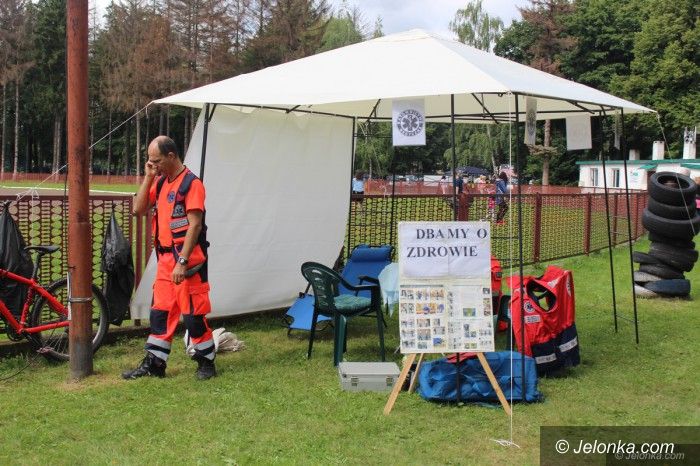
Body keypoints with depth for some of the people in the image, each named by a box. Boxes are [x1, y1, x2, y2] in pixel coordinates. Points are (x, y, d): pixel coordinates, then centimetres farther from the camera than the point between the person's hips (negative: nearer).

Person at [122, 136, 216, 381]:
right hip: (165, 259, 8)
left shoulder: (191, 183, -12)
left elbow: (195, 225, -17)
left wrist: (182, 262, -22)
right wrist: (148, 177, 1)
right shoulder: (160, 182, 12)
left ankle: (206, 362, 13)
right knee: (160, 311, 10)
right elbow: (138, 209, 9)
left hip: (187, 260, -8)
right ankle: (154, 363, 18)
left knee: (193, 313, -1)